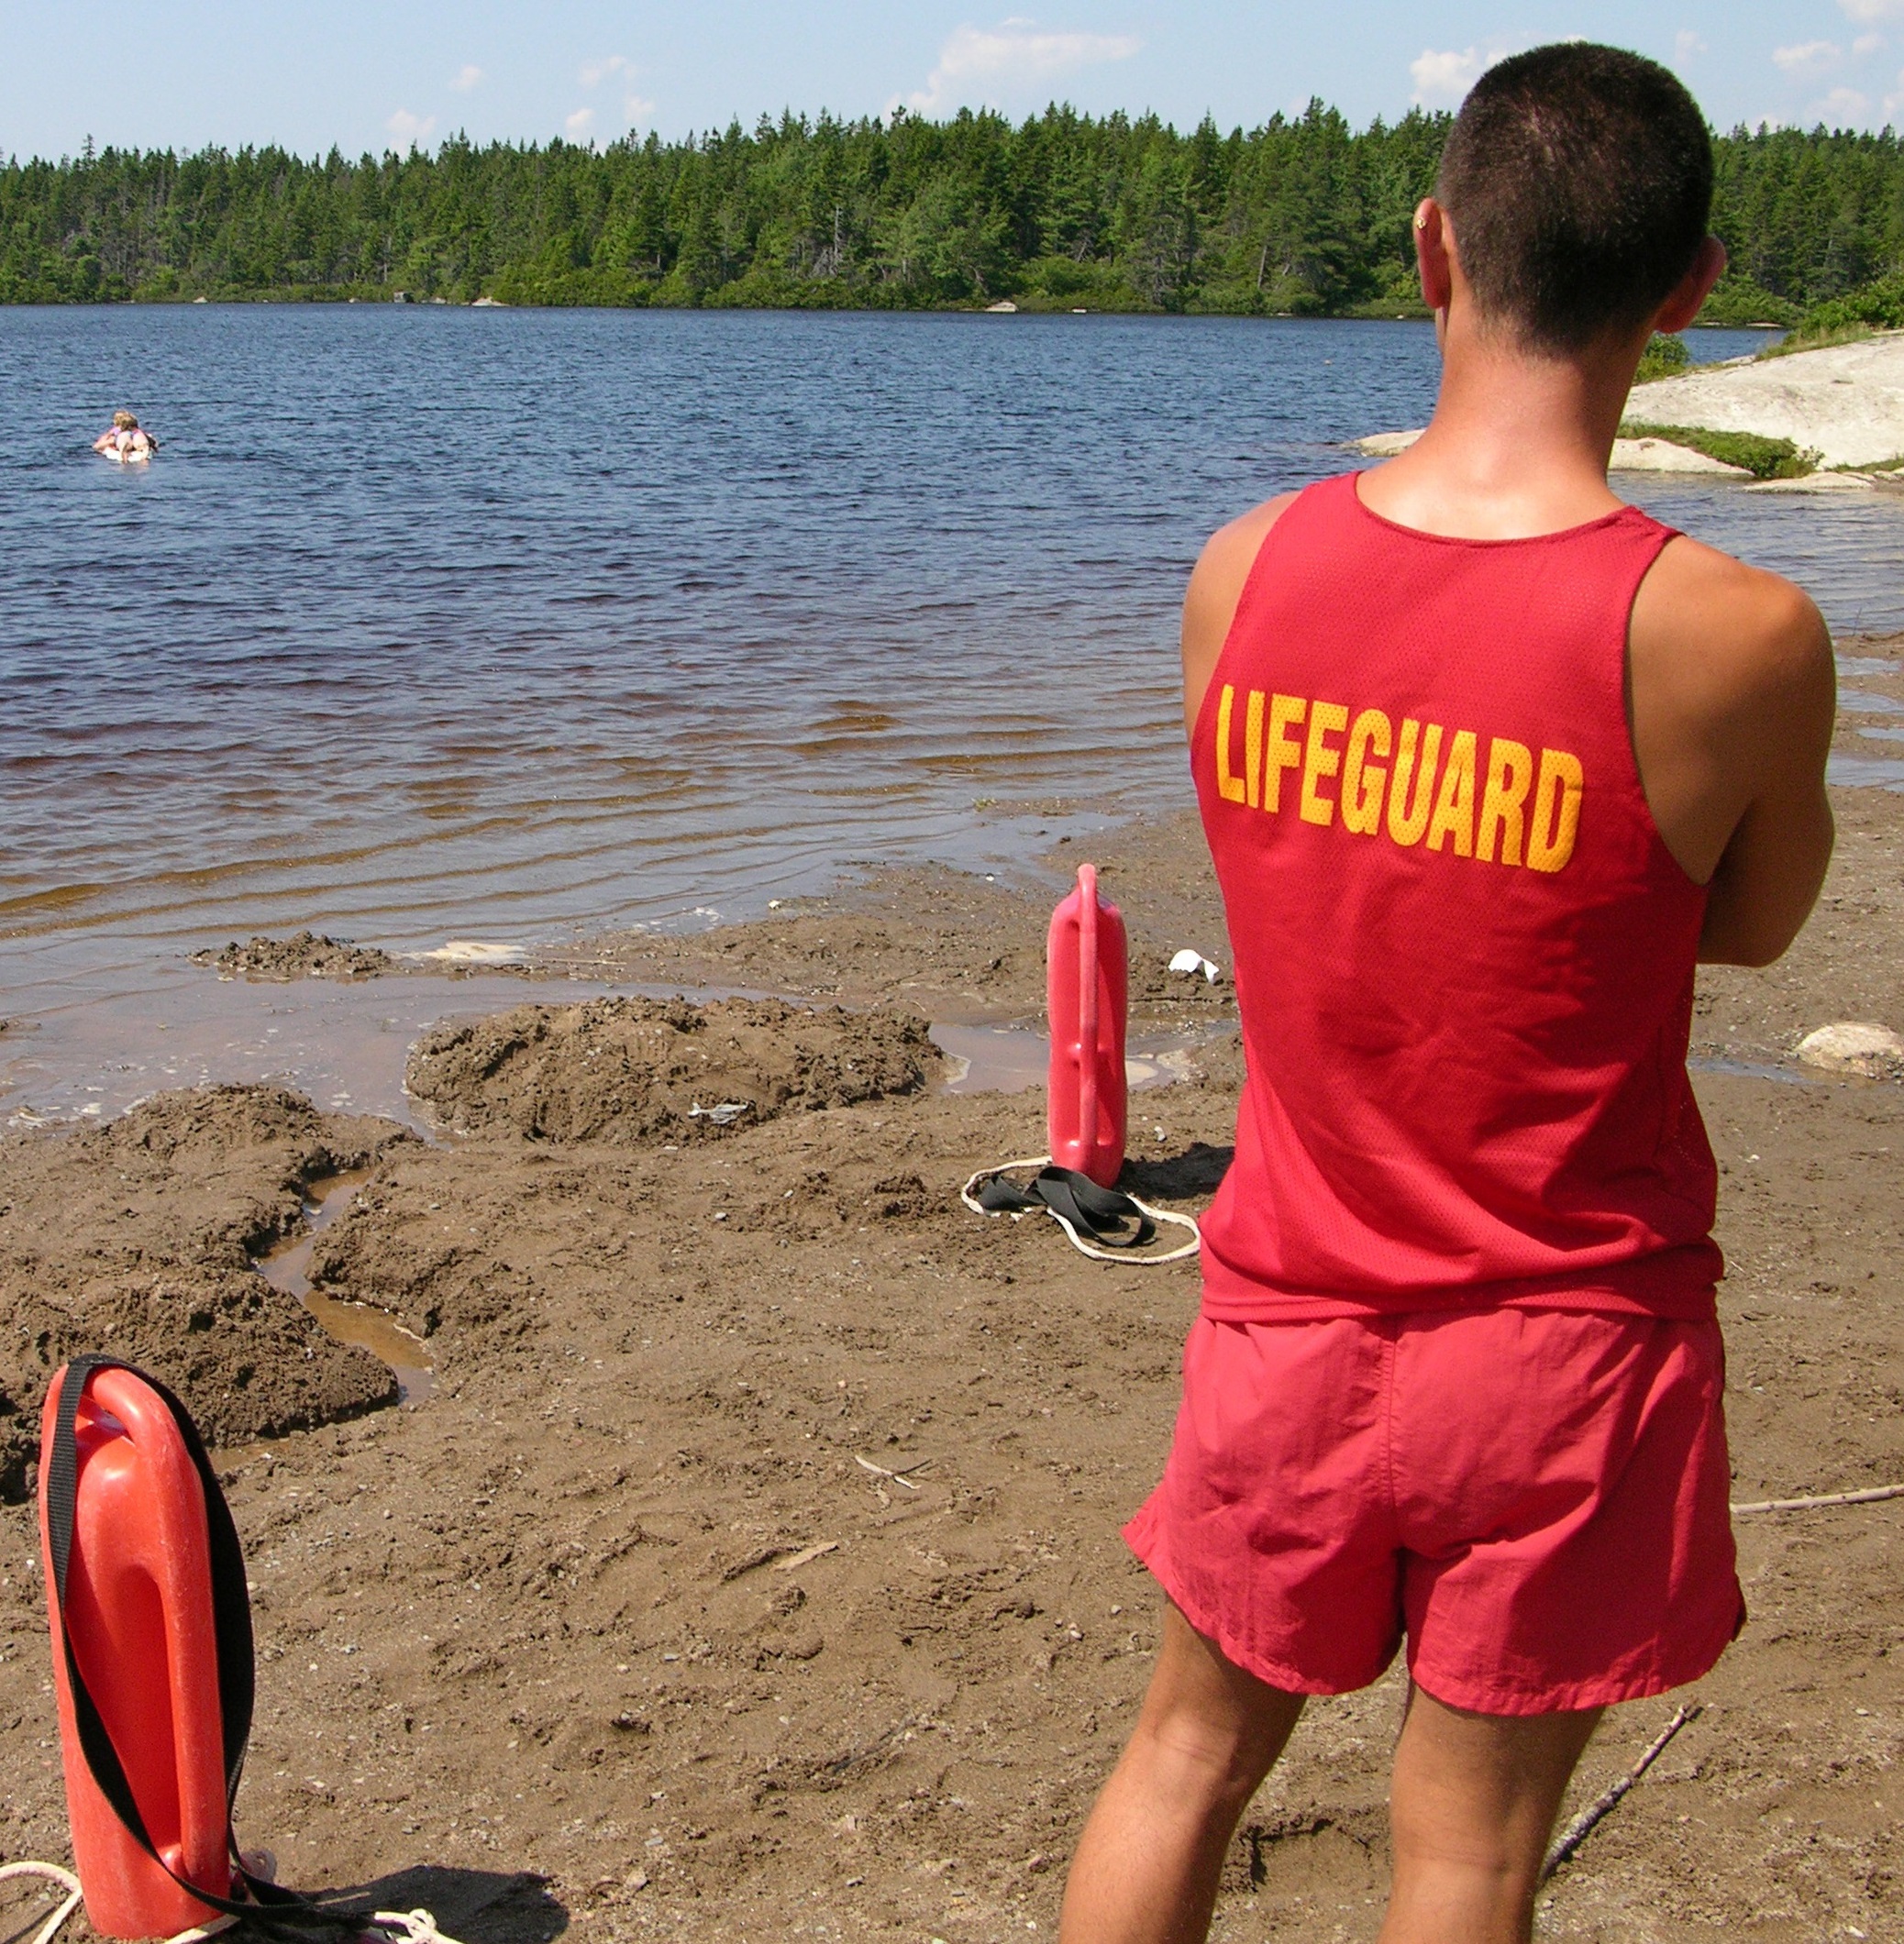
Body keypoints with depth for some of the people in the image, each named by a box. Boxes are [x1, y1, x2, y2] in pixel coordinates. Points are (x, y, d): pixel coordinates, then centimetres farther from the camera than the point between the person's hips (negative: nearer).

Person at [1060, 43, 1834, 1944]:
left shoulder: (1241, 570, -8)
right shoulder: (1730, 637, -19)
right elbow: (1751, 925, -1)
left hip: (1292, 1308, 3)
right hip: (1562, 1339, -3)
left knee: (1186, 1754, 23)